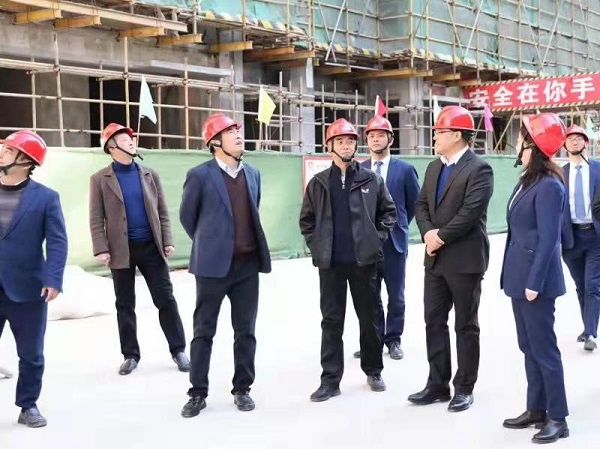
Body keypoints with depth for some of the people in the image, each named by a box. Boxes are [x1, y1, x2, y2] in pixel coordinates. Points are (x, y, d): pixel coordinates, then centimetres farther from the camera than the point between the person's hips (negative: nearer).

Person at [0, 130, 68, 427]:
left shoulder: (46, 197, -3)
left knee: (31, 355, 11)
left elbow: (57, 241, -6)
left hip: (28, 289, -2)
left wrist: (53, 280, -17)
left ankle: (28, 406, 27)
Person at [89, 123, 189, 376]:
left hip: (151, 247, 2)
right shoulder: (100, 179, 0)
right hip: (121, 250, -2)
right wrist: (101, 249, -12)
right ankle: (130, 355, 18)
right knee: (125, 305, 7)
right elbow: (96, 219, -3)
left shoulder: (150, 175, 8)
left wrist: (167, 241, 0)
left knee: (166, 299, 3)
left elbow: (162, 212, 9)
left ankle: (178, 350, 13)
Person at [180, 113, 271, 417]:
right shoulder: (200, 175, -6)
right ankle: (198, 393, 13)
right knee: (204, 331, 4)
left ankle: (242, 389, 21)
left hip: (247, 264, 4)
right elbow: (187, 216, 4)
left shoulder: (252, 174, 10)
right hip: (213, 265, -4)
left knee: (245, 331, 9)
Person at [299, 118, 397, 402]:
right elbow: (306, 219, 11)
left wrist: (378, 238, -1)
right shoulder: (318, 183, 5)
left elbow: (388, 211, 9)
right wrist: (316, 245, 0)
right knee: (331, 321, 4)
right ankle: (330, 379, 9)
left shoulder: (371, 180, 2)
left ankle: (373, 371, 26)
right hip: (330, 262, 0)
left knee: (369, 317, 10)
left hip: (365, 259, 0)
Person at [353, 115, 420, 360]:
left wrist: (399, 226, 7)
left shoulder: (405, 169, -1)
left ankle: (393, 340, 18)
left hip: (394, 241, -2)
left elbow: (415, 203, 7)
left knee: (396, 296, 7)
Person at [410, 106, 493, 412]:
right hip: (435, 258, 8)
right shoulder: (434, 168, 13)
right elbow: (421, 205, 10)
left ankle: (464, 388, 15)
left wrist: (442, 236, -16)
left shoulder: (479, 169, -12)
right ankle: (437, 384, 20)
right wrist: (428, 233, -9)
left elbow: (470, 212, -21)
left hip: (464, 259, -7)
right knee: (434, 321, 10)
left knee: (465, 325, 5)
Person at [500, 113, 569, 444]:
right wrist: (511, 274, 15)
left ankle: (557, 418, 9)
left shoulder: (549, 186, -16)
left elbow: (548, 239, -18)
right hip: (520, 276, 9)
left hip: (536, 279, -9)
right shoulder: (526, 181, 11)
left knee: (543, 348, -1)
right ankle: (536, 410, 24)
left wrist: (535, 282, -19)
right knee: (528, 347, 14)